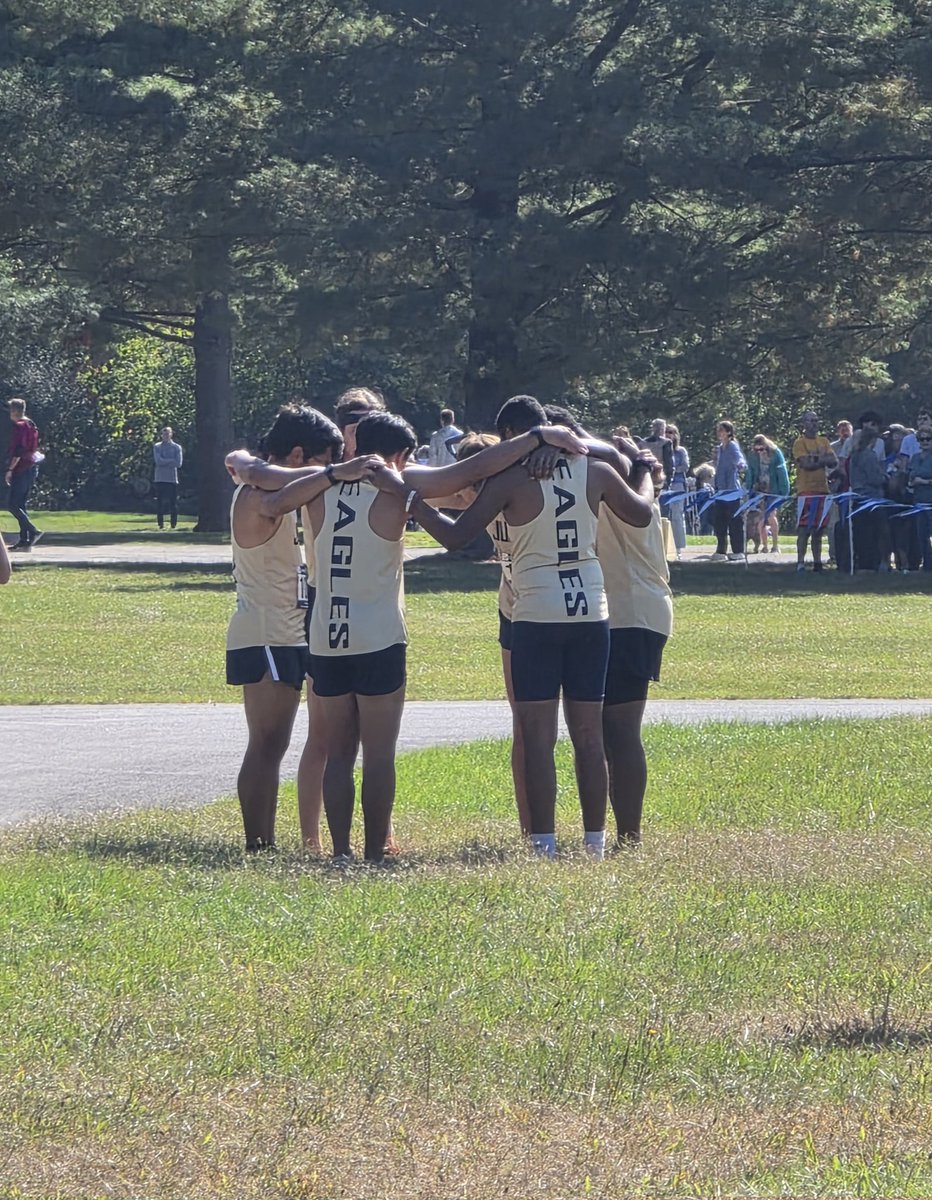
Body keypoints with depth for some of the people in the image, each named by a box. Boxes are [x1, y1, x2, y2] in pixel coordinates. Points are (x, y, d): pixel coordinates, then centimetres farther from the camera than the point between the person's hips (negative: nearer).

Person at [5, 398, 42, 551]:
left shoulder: (19, 427, -13)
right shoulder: (31, 426, 15)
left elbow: (18, 451, -20)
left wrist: (10, 469, -18)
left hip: (21, 469, -9)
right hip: (32, 468, 9)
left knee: (13, 504, -8)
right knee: (21, 505, 11)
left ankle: (33, 531, -20)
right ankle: (24, 540, 7)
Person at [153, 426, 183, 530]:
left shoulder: (176, 447, 7)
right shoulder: (157, 447, 6)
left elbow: (178, 463, -3)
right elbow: (158, 461, -8)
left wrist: (164, 462, -5)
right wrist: (171, 461, -7)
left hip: (172, 478, 0)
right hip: (160, 478, 0)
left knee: (173, 502, -1)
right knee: (160, 502, -3)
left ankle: (174, 524, 2)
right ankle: (161, 524, 0)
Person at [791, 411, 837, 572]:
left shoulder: (823, 442, 15)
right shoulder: (800, 443, -3)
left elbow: (834, 462, 5)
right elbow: (806, 464, -15)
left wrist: (816, 459, -10)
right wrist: (823, 460, -4)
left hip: (822, 490, 6)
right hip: (806, 491, -6)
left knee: (818, 529, 9)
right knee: (804, 529, -8)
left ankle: (817, 562, 13)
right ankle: (800, 562, -7)